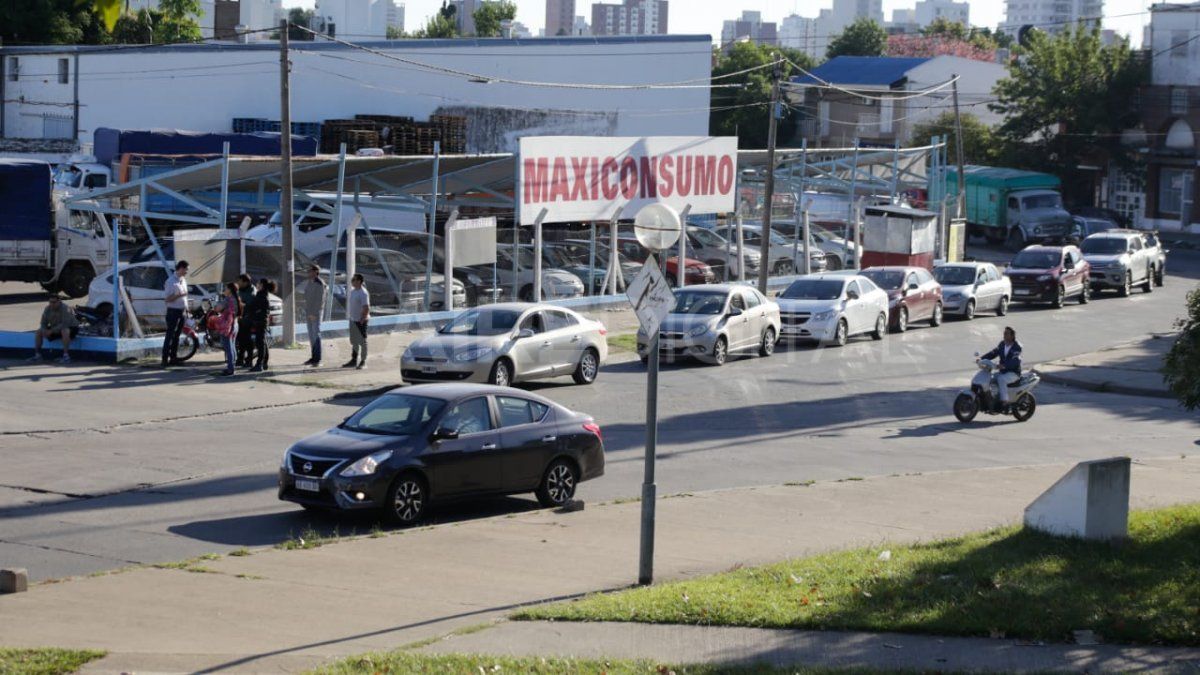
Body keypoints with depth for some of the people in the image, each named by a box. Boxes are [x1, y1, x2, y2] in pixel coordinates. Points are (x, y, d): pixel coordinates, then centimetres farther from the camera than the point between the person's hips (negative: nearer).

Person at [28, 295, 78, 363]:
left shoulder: (65, 309, -26)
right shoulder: (48, 309, -5)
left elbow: (65, 324, -33)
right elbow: (43, 323, 0)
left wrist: (51, 331, -34)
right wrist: (44, 330, -22)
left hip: (70, 328, -7)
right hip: (55, 329, 7)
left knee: (64, 331, -41)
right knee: (38, 332, -6)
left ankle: (66, 356, -39)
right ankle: (37, 355, 0)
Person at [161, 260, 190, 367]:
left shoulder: (183, 280, 11)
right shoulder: (171, 281, -15)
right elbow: (167, 298, -18)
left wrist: (187, 310, 18)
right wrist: (179, 295, -28)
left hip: (182, 311, 8)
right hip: (173, 311, -8)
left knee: (176, 336, 12)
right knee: (170, 335, -7)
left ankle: (173, 358, 18)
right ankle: (165, 359, -5)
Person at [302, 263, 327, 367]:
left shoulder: (320, 284, -14)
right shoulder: (309, 283, 12)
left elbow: (320, 300, -17)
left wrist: (314, 313, -20)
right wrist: (306, 311, 12)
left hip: (316, 312, -8)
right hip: (308, 312, 8)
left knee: (316, 334, -9)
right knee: (311, 334, 10)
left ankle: (317, 359, -9)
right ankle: (313, 357, 15)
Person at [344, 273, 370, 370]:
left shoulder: (363, 293, -16)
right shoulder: (352, 291, 11)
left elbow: (366, 308, -20)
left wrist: (362, 320, -21)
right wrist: (349, 314, 15)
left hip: (360, 321, -9)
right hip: (353, 320, 9)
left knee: (362, 341, -3)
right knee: (354, 341, 15)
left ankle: (363, 362, 2)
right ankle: (354, 360, 23)